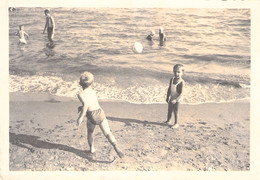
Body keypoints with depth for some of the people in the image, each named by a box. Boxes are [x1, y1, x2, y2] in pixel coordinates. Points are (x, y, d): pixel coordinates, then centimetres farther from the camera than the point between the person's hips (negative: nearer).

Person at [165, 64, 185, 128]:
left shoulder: (181, 82, -20)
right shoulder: (172, 79, 1)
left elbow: (181, 93, -21)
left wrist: (176, 99, -26)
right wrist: (167, 97, 11)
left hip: (177, 99, -6)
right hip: (171, 98, 6)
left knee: (175, 112, 4)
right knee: (169, 110, 19)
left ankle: (176, 123, 20)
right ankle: (168, 120, 40)